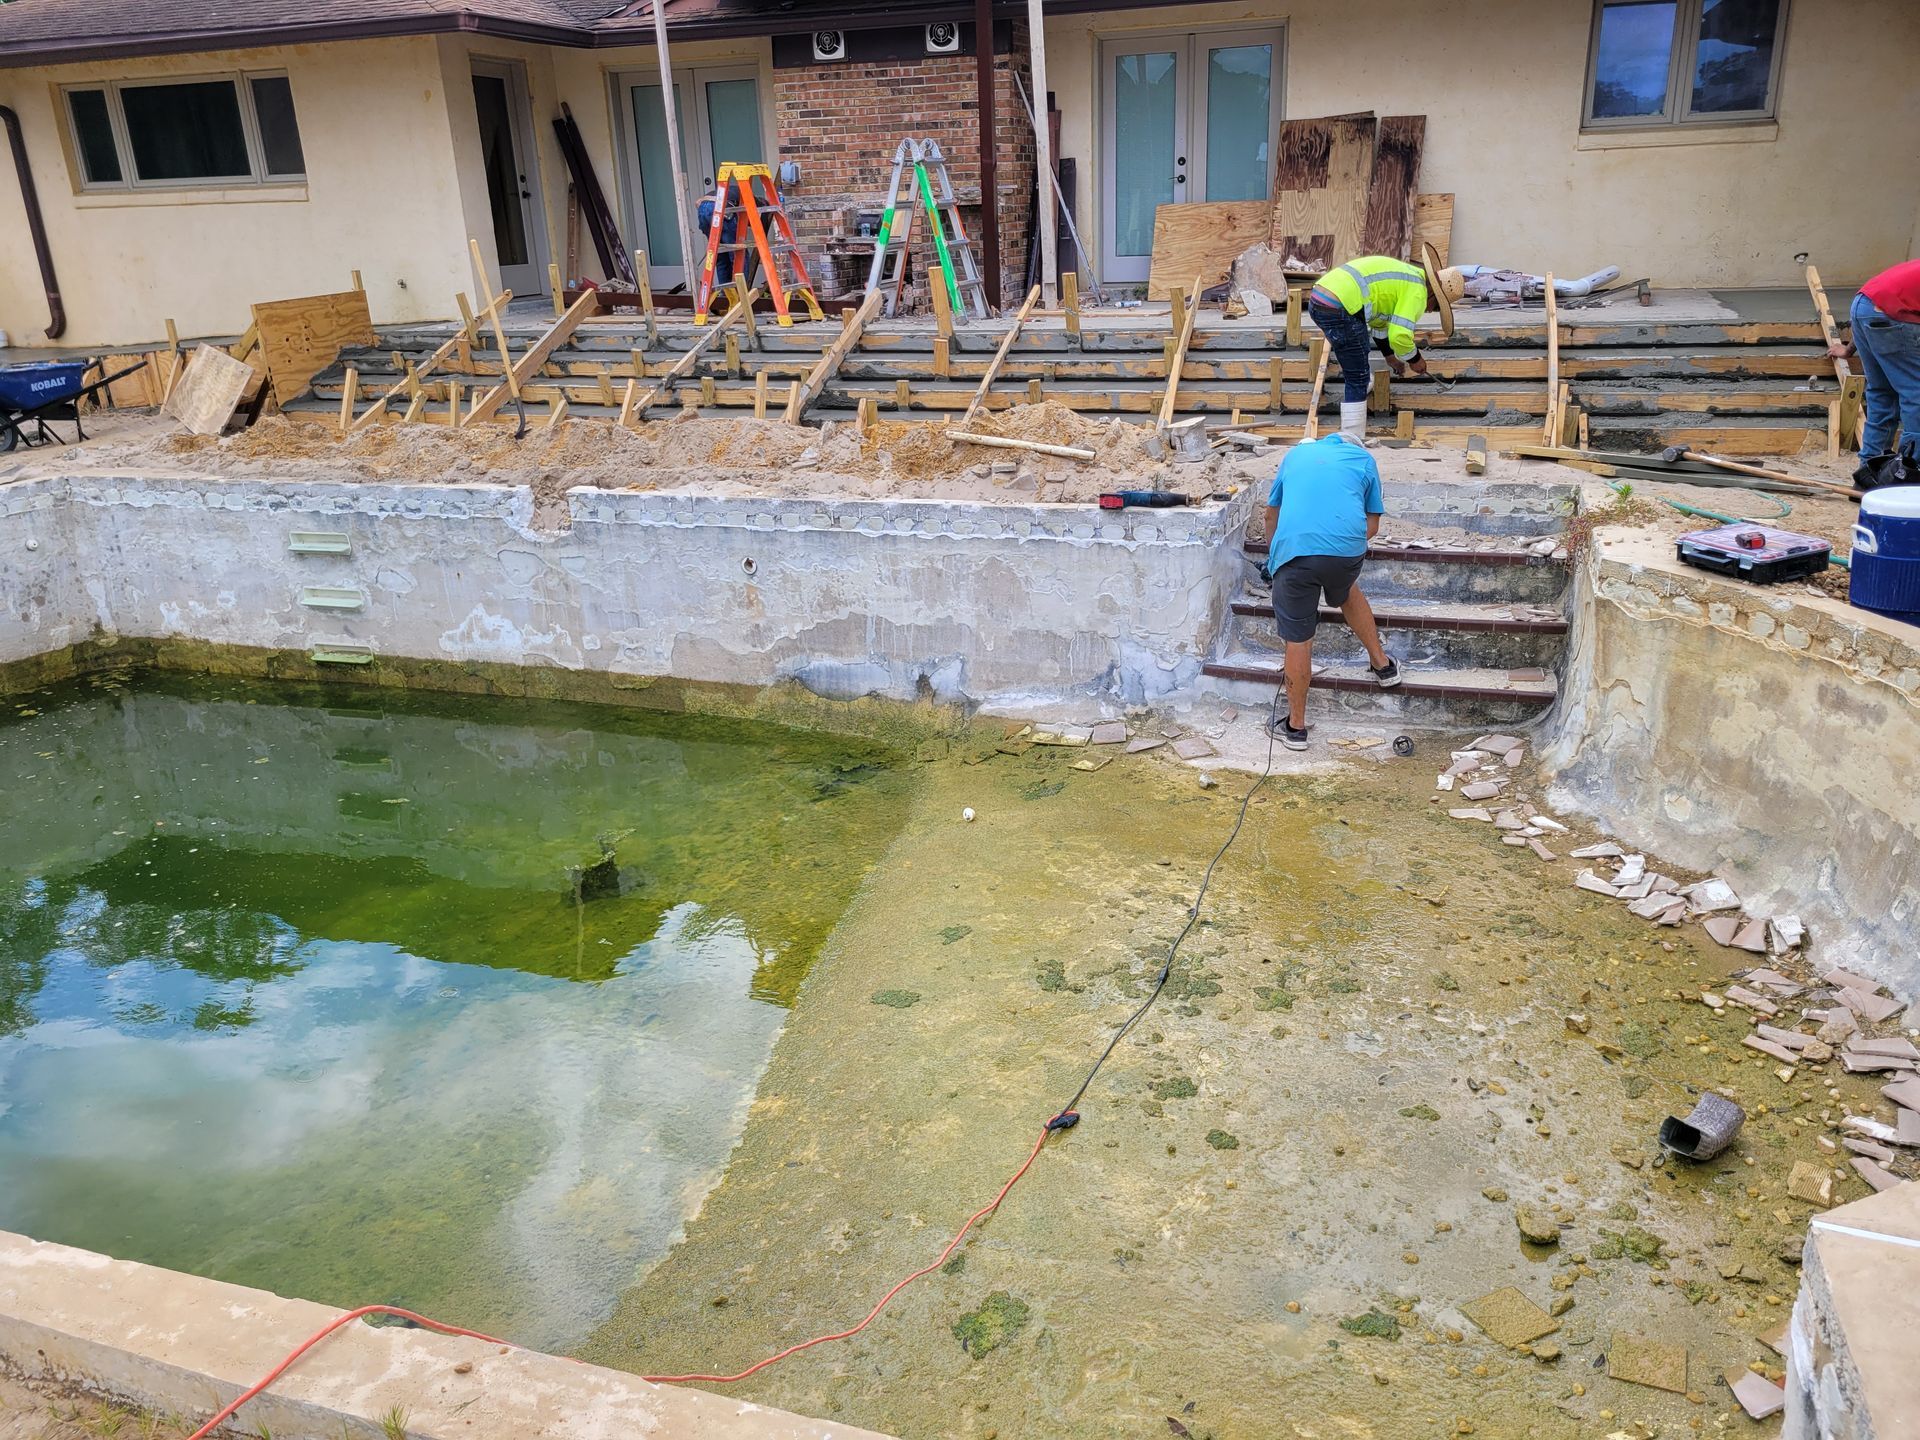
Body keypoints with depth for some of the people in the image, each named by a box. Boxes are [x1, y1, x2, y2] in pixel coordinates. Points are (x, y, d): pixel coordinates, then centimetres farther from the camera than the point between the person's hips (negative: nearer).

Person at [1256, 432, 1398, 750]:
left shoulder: (1296, 454, 28)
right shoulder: (1364, 459, 24)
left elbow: (1272, 514, 35)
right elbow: (1372, 526, 22)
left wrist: (1274, 555, 48)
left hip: (1293, 551, -1)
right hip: (1347, 548, 1)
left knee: (1298, 640, 8)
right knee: (1347, 591, 35)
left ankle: (1295, 727, 19)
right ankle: (1382, 664, 45)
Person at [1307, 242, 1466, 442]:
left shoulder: (1407, 272, 27)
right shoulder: (1417, 291, -3)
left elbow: (1379, 319, 37)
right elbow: (1400, 335, -11)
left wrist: (1390, 356, 43)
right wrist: (1415, 359, 7)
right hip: (1338, 311, -10)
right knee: (1358, 379, -1)